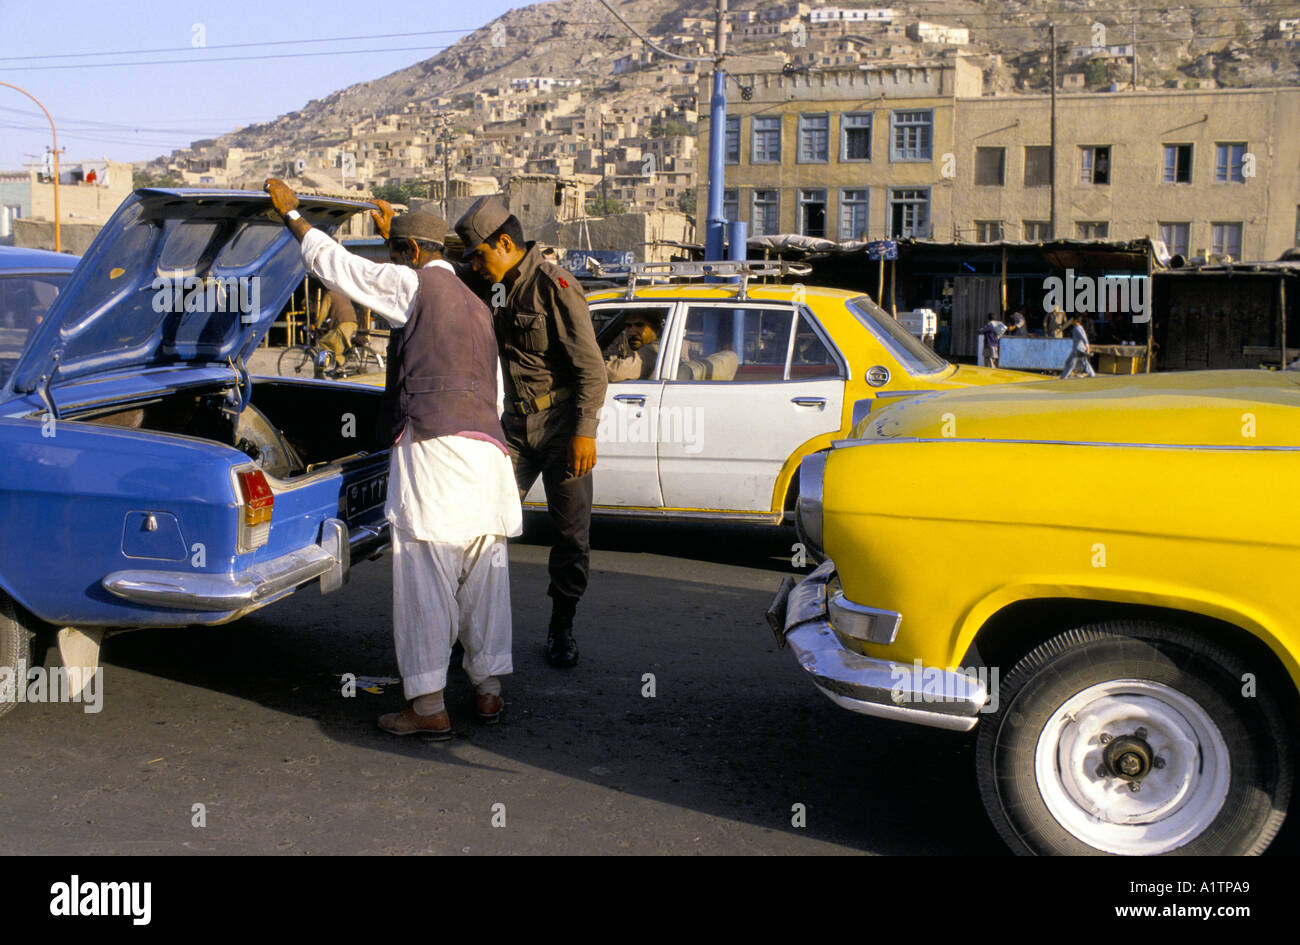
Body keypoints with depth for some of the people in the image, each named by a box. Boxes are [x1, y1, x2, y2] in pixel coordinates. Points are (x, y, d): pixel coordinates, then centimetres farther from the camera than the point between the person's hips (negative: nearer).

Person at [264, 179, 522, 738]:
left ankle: (428, 707, -3)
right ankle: (488, 689, 19)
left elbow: (335, 265, 5)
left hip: (432, 446, -8)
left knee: (423, 581, -4)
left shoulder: (414, 284, 1)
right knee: (483, 577, 12)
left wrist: (291, 214, 18)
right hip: (487, 447, 8)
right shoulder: (477, 308, 25)